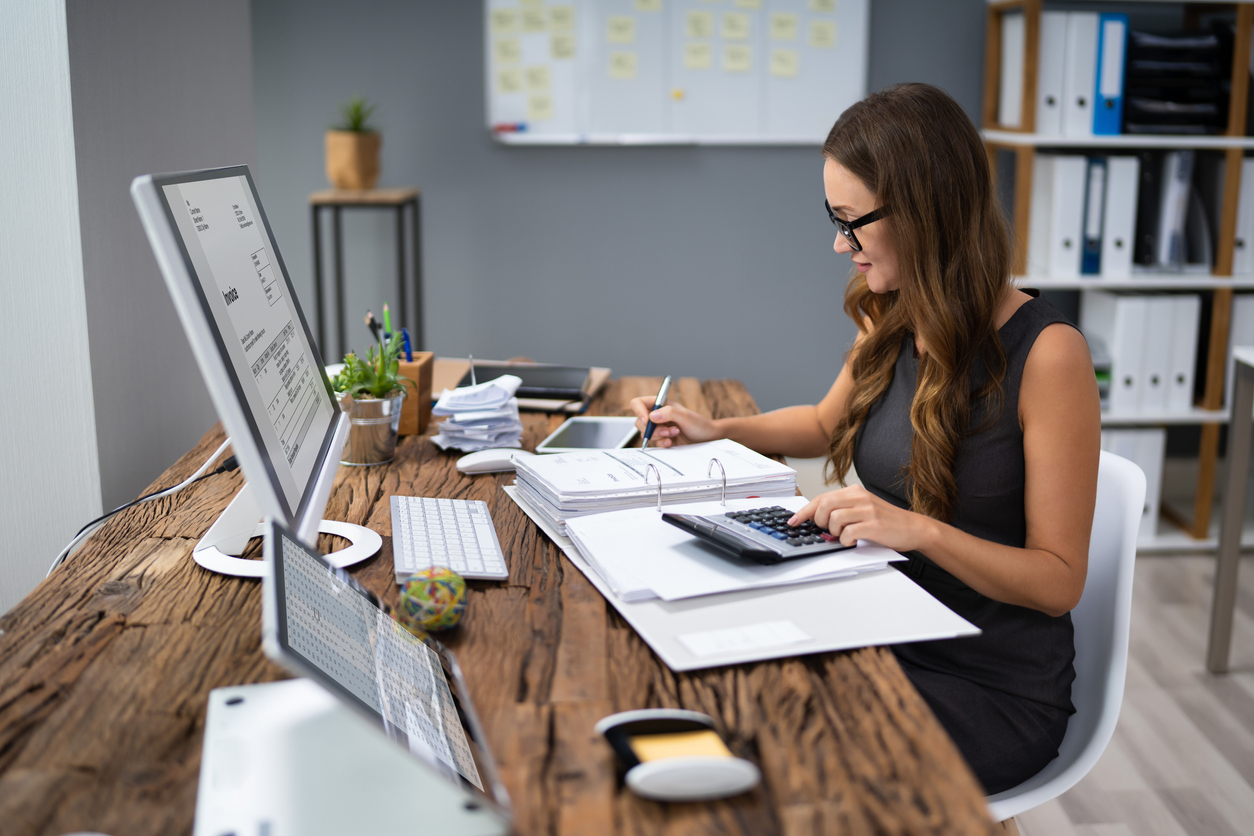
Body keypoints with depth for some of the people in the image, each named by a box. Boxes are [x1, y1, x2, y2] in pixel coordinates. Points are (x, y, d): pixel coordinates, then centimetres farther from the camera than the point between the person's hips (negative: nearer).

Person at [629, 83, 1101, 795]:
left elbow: (1059, 581, -16)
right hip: (889, 642, 6)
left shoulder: (1046, 353, -19)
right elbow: (828, 424, 24)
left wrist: (922, 531, -30)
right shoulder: (891, 323, 2)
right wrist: (717, 431, 11)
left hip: (996, 690, -6)